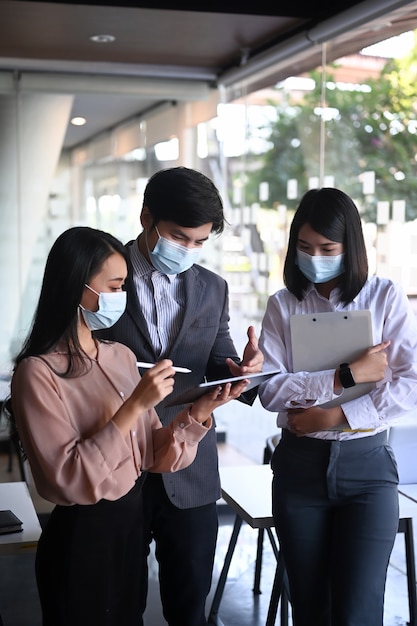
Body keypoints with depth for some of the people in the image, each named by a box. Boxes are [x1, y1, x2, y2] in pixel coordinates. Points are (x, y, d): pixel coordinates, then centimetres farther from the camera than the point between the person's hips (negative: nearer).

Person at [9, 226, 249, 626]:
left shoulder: (121, 357, 5)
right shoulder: (38, 372, -18)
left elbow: (152, 455, 2)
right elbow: (71, 479, -24)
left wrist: (199, 411, -14)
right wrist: (136, 404, -26)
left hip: (133, 523, 7)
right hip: (80, 536, -7)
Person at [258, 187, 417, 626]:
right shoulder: (283, 305, 4)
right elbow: (269, 391, -8)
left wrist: (336, 415, -14)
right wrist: (345, 377, -15)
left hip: (366, 464, -1)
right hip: (300, 465, 2)